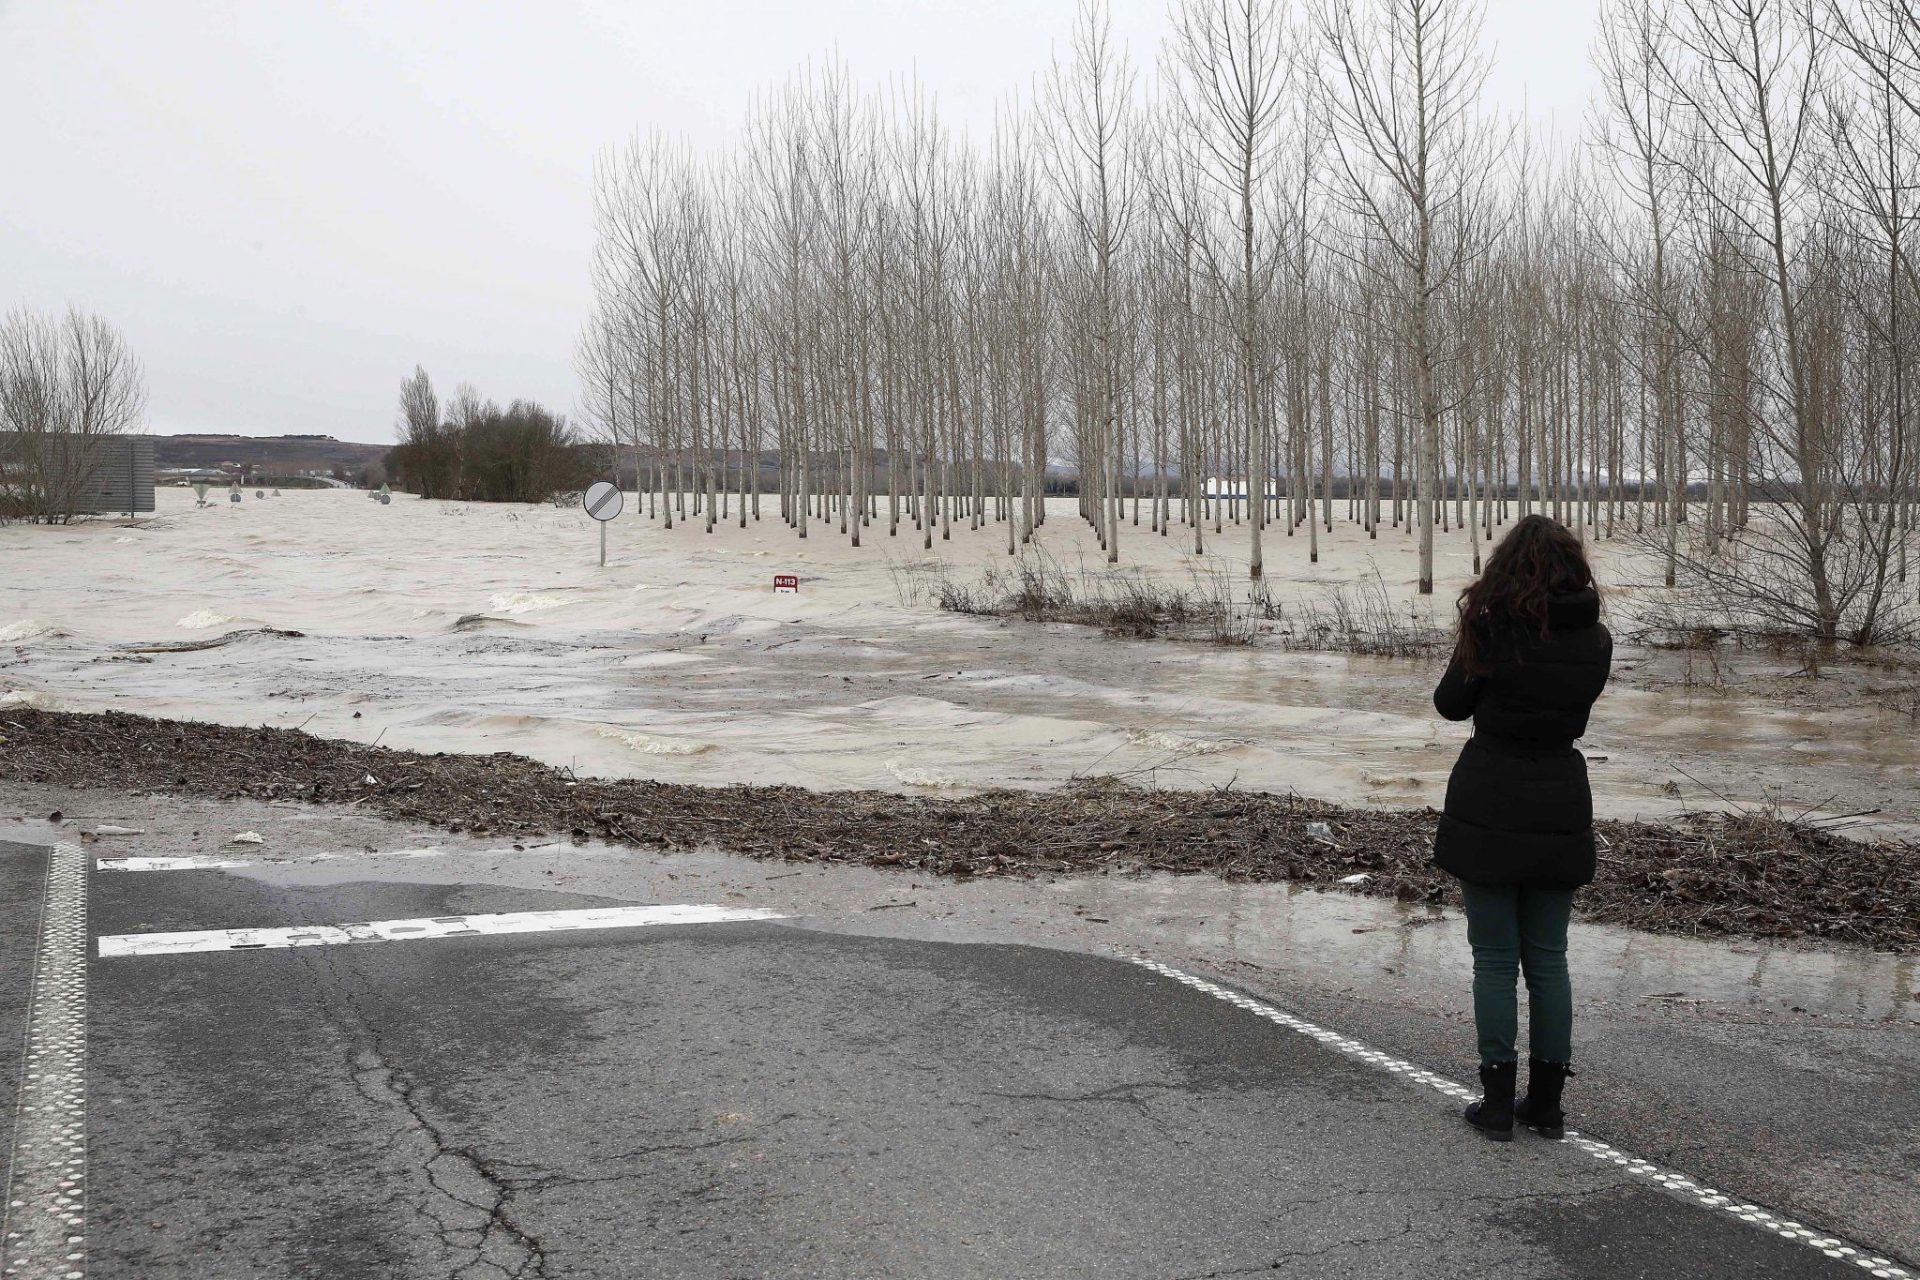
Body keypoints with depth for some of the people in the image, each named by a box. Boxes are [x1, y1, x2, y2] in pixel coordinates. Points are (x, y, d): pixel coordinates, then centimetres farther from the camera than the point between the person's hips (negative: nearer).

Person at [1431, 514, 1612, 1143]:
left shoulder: (1492, 630, -12)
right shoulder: (1595, 641, -1)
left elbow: (1450, 703, 0)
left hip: (1488, 807, -3)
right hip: (1559, 811, 3)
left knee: (1495, 958, 5)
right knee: (1548, 958, 13)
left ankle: (1498, 1103, 9)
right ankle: (1547, 1103, 19)